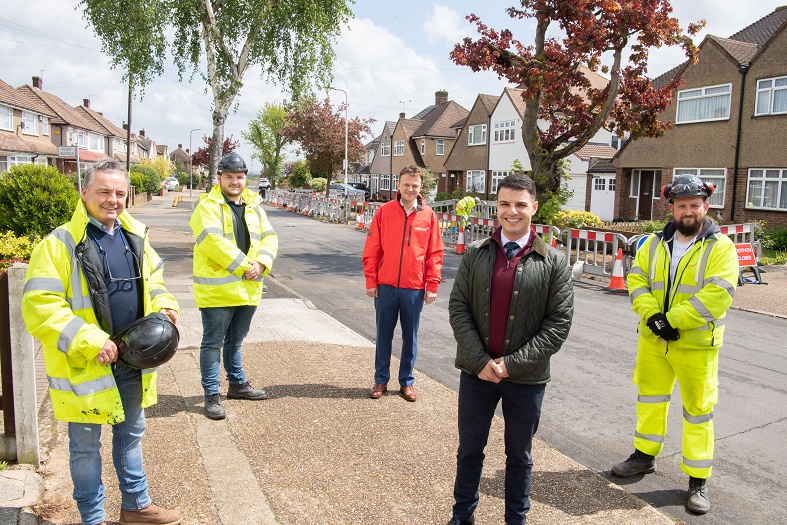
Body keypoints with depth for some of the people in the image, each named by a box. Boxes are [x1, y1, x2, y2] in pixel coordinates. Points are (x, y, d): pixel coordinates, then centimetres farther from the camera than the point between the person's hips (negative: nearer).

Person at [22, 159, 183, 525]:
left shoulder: (135, 236, 3)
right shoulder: (59, 244, -15)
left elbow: (152, 281, 16)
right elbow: (38, 308, -19)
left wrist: (163, 307, -4)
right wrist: (90, 342, -25)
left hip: (132, 360, 6)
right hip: (85, 365, -5)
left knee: (131, 433, 21)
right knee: (86, 446, 13)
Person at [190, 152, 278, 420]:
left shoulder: (254, 205, 12)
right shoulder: (208, 206, -9)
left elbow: (269, 237, 7)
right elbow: (213, 242, -22)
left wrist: (261, 264, -11)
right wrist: (244, 266, -20)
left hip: (248, 288, 7)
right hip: (217, 288, -6)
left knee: (236, 340, 22)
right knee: (213, 343, 3)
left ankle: (238, 384, 37)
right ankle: (212, 395, 14)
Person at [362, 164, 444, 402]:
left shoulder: (428, 215, 0)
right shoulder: (384, 211, -1)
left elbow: (435, 253, 1)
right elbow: (372, 249, 0)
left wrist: (432, 286, -2)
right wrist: (371, 281, -3)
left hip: (415, 288, 0)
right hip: (386, 286, 0)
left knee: (410, 337, 11)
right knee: (384, 335, 10)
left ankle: (406, 382, 25)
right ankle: (381, 380, 24)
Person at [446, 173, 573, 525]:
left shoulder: (553, 263, -5)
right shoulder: (475, 255, 1)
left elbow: (558, 323, -8)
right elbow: (458, 308, -2)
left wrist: (512, 363, -14)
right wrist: (480, 361, -12)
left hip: (527, 377, -1)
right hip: (477, 372, 2)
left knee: (519, 455, 17)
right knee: (470, 449, 16)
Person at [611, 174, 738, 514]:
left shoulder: (721, 247, -9)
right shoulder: (655, 244, 6)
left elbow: (717, 295, -19)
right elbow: (636, 280, 0)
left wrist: (672, 320, -22)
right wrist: (651, 315, -16)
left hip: (696, 344, -4)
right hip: (653, 339, 5)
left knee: (697, 411, 5)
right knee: (649, 398, 18)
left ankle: (698, 481, 20)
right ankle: (645, 456, 37)